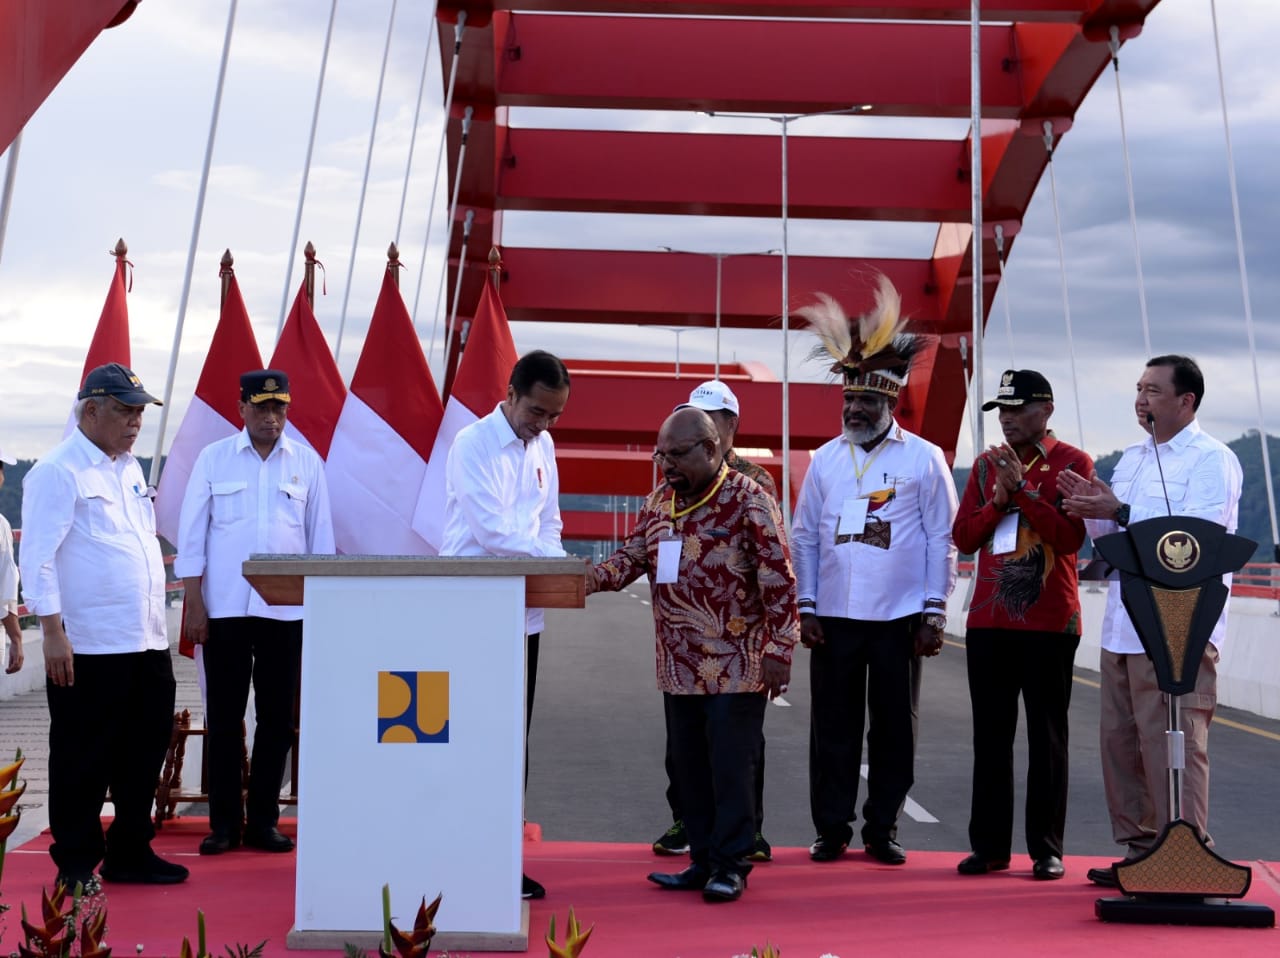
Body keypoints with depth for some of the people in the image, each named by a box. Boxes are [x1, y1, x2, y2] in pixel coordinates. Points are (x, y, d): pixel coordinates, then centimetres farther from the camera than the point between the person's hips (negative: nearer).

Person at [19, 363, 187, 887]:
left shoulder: (130, 468, 16)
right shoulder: (57, 471, -9)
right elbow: (38, 556, -14)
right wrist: (53, 632, -19)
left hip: (147, 643, 8)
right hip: (88, 648, -8)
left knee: (143, 755, 13)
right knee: (83, 763, 2)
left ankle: (130, 853, 25)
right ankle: (76, 865, 13)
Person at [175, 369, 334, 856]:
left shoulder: (307, 462, 6)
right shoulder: (213, 459, 3)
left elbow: (320, 539, 8)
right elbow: (192, 536, 2)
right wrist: (194, 606, -3)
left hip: (286, 609, 1)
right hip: (224, 609, -1)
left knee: (277, 719, 6)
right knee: (224, 717, 4)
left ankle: (263, 820, 16)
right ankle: (224, 822, 13)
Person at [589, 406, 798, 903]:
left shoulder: (749, 501, -9)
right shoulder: (658, 503, 11)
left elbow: (779, 580, -11)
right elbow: (632, 557, 10)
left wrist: (778, 649, -14)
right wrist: (588, 578, -10)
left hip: (736, 666, -6)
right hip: (680, 667, 7)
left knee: (731, 765, -1)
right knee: (688, 766, 11)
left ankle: (731, 866, 9)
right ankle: (703, 861, 21)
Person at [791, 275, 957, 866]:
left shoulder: (923, 459, 1)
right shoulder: (825, 460, 8)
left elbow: (941, 540, 1)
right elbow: (804, 537, 9)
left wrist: (934, 612, -5)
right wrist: (806, 608, 2)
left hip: (899, 618, -2)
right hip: (833, 617, 2)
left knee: (894, 727, 5)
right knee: (832, 726, 5)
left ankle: (881, 830, 17)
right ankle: (831, 829, 15)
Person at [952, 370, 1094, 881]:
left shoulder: (1073, 463, -1)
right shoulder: (986, 464, 12)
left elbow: (1071, 536, -12)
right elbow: (963, 537, 8)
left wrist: (1022, 487, -16)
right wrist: (999, 498, -7)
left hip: (1050, 623, -4)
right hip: (988, 621, 4)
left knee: (1047, 737, 1)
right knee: (990, 735, 6)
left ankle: (1047, 850, 7)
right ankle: (989, 845, 12)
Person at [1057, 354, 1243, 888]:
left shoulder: (1213, 461, -6)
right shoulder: (1133, 459, 18)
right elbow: (1108, 534, 21)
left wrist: (1119, 512, -22)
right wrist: (1090, 509, 1)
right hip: (1123, 626, 8)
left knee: (1173, 745, -7)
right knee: (1120, 740, 10)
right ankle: (1141, 852, 20)